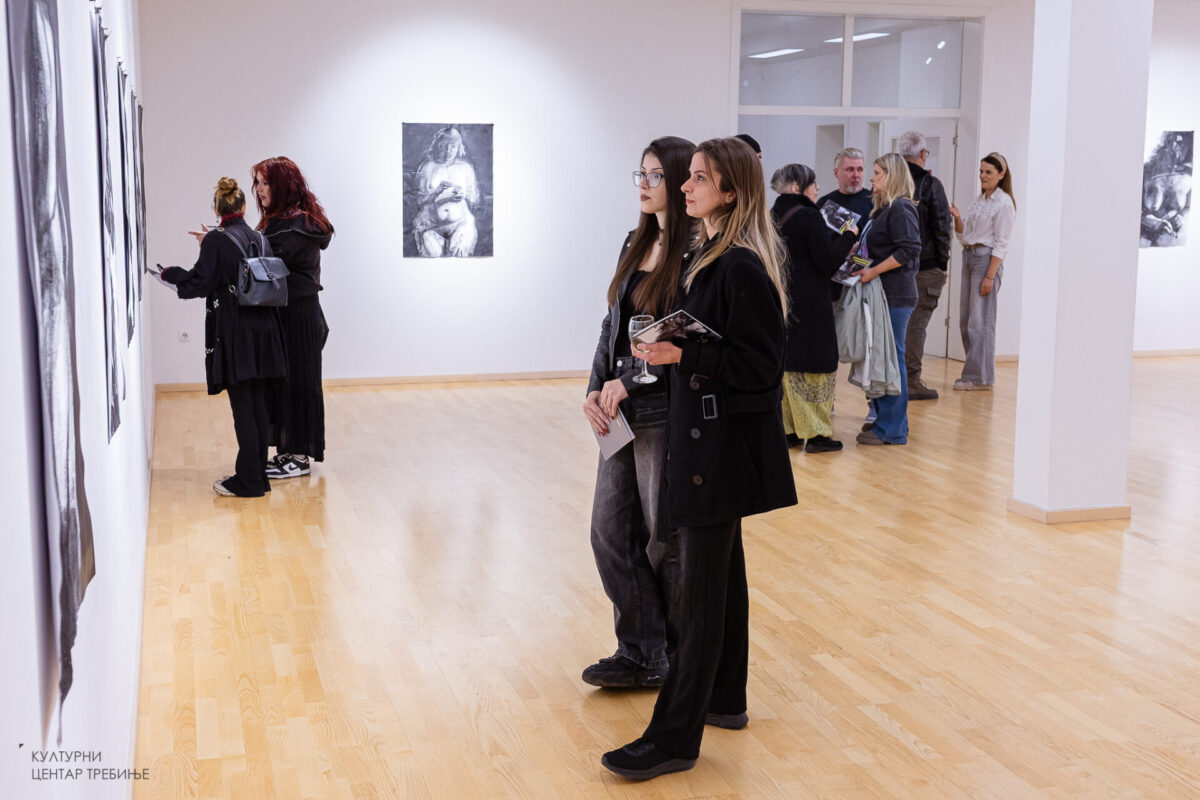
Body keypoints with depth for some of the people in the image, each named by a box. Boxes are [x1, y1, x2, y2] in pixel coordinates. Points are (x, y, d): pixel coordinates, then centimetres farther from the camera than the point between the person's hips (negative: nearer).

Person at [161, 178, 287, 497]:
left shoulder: (216, 241, -9)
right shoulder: (261, 239, 8)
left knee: (242, 407, -2)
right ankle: (258, 474, 19)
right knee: (257, 405, 12)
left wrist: (171, 273, 6)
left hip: (234, 333, -6)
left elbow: (200, 283, -11)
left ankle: (248, 481, 2)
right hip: (263, 331, 6)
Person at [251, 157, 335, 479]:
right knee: (279, 379, 12)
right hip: (282, 312, 9)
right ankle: (288, 451, 20)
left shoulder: (297, 226, -16)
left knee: (296, 380, -1)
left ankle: (300, 456, 8)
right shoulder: (277, 220, 15)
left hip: (297, 315, -9)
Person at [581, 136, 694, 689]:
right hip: (622, 413, 8)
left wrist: (628, 383, -16)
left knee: (666, 543, 4)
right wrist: (596, 388, 2)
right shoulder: (636, 245, 12)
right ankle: (639, 655, 25)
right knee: (611, 533, 12)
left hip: (666, 415, -8)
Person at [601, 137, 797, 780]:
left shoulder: (742, 267, -18)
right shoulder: (710, 256, 11)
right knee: (721, 570, 19)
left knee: (701, 587, -5)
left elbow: (758, 365, -19)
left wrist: (684, 356, -26)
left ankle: (675, 738, 1)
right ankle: (725, 699, 33)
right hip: (704, 434, 10)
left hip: (722, 442, -10)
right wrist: (664, 349, 7)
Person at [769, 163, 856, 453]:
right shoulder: (809, 216, -16)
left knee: (785, 364, 13)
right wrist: (849, 236, -2)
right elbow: (827, 261, -16)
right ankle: (815, 434, 5)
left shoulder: (772, 216, 7)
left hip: (780, 300, 7)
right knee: (816, 365, 2)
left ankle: (786, 429, 19)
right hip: (809, 303, -7)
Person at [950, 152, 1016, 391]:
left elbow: (1001, 243, -12)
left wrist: (990, 276, -18)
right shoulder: (977, 201, 16)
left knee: (980, 320, -8)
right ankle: (973, 371, 15)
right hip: (968, 256, 8)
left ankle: (980, 377, -4)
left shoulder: (1004, 203, -8)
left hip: (987, 259, -8)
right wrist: (957, 218, -1)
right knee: (965, 319, 7)